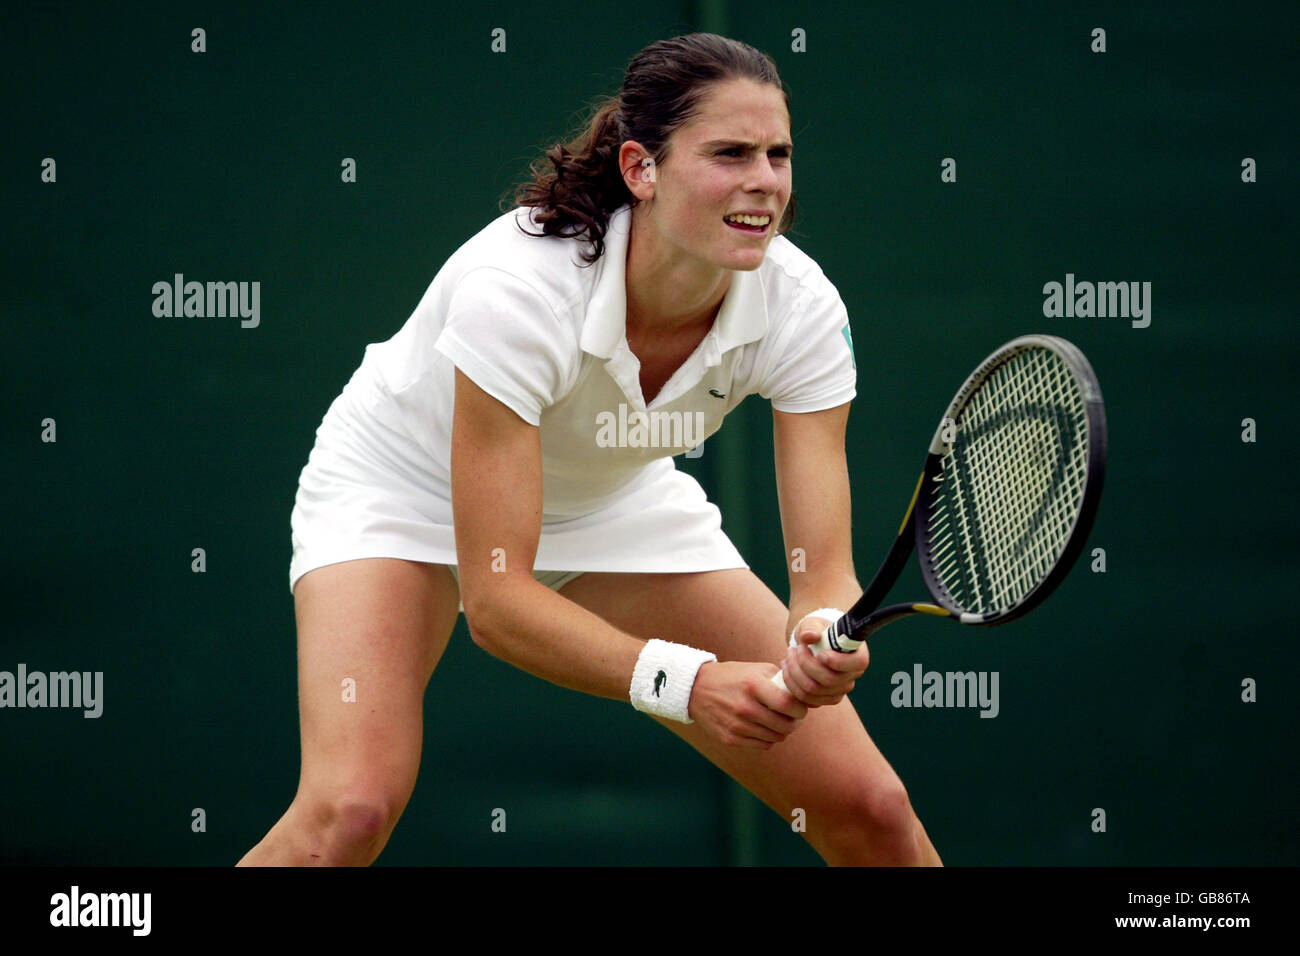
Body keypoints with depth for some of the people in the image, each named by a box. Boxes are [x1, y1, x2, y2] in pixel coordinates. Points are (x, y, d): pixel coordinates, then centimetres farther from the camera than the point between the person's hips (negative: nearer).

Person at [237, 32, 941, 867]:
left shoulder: (799, 306, -25)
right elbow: (494, 599, -35)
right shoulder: (516, 290, -37)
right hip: (407, 486, -4)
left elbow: (825, 570, -24)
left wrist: (824, 641, -48)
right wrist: (687, 681, -47)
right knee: (349, 810, -29)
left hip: (617, 501, 4)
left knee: (870, 807, -7)